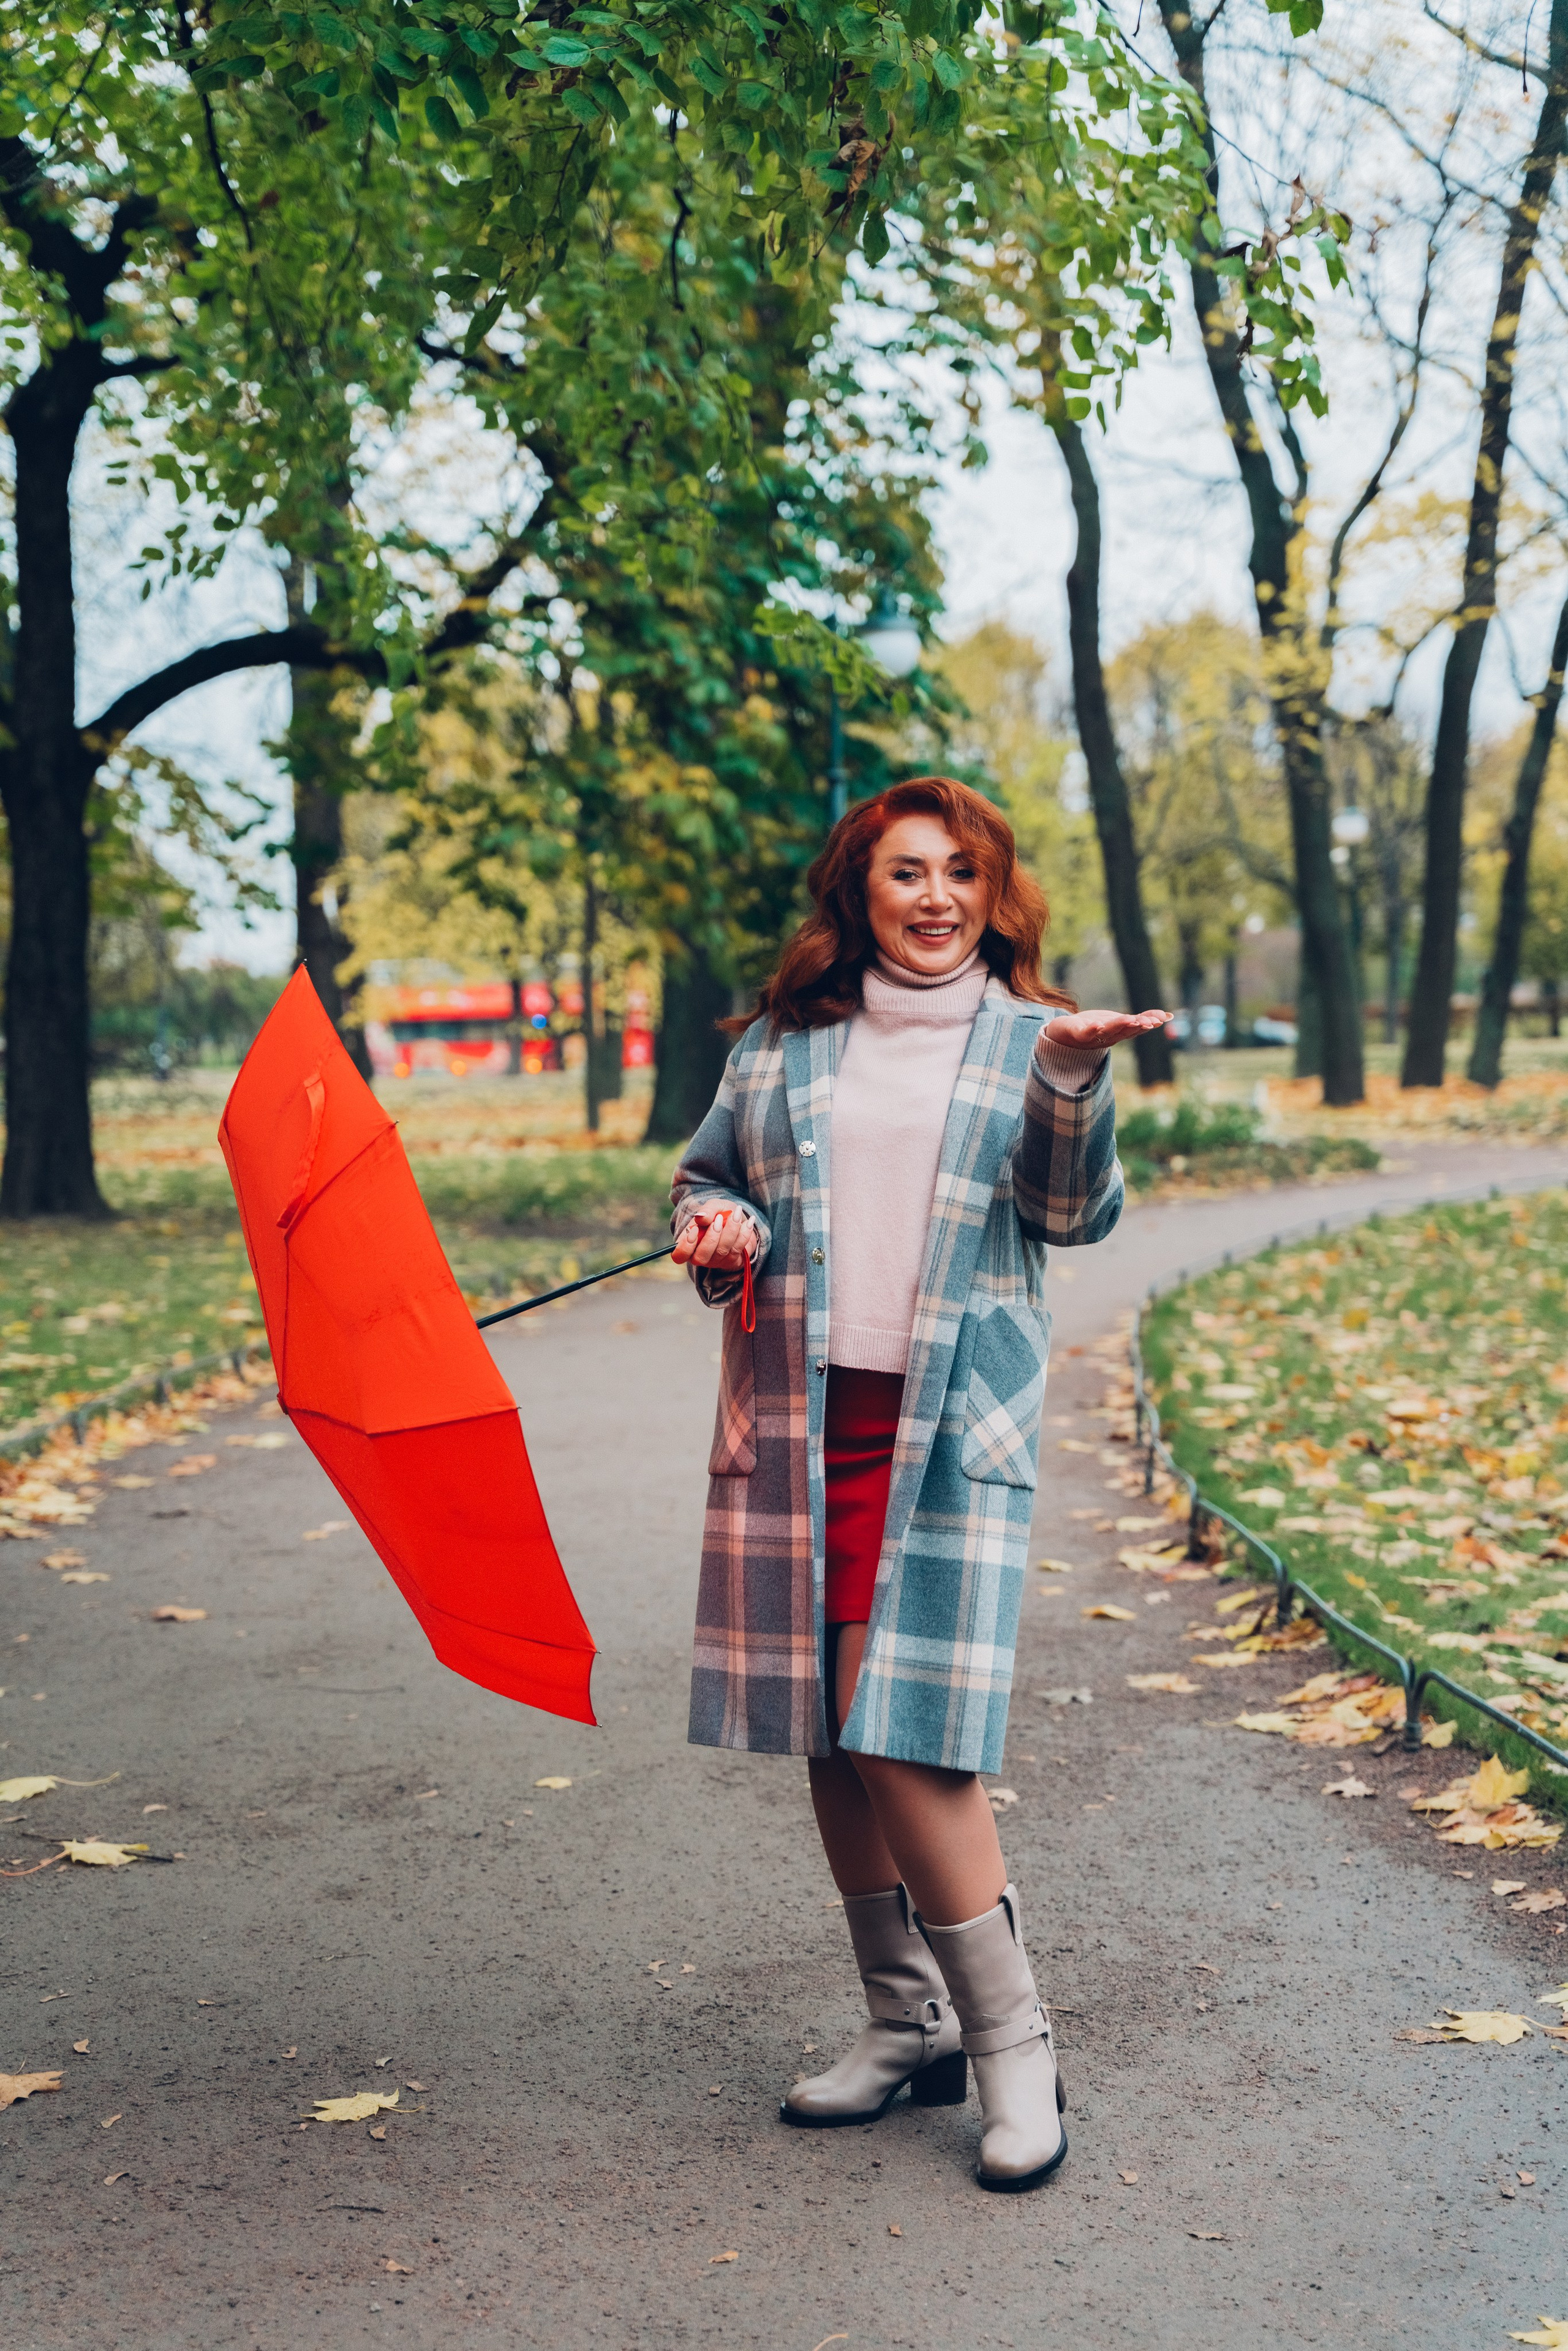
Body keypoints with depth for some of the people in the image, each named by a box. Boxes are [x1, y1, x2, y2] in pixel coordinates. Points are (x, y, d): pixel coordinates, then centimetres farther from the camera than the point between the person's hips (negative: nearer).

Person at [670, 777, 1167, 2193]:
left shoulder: (1025, 1038, 7)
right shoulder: (783, 1042, 13)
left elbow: (1075, 1212, -3)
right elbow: (708, 1174, 21)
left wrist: (1071, 1076, -20)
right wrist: (717, 1227, -1)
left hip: (952, 1424, -3)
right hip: (799, 1419, 4)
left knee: (903, 1732, -12)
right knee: (826, 1731, 7)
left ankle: (1010, 2039, 3)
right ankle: (907, 2022, 22)